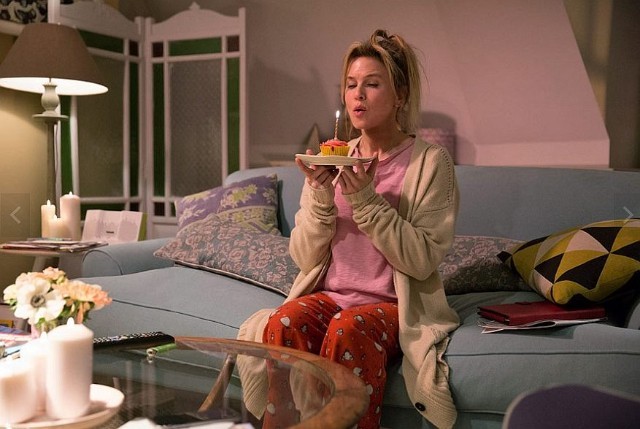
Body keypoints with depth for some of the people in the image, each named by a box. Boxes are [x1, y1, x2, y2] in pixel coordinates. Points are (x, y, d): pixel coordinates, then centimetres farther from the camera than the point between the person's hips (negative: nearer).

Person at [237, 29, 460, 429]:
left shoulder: (430, 161, -2)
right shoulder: (331, 159, 9)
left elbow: (423, 261, -11)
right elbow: (305, 258, 5)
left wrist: (366, 200, -19)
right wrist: (321, 196, -11)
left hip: (393, 305, -3)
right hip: (328, 295, 3)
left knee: (347, 330, -34)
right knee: (285, 323, -29)